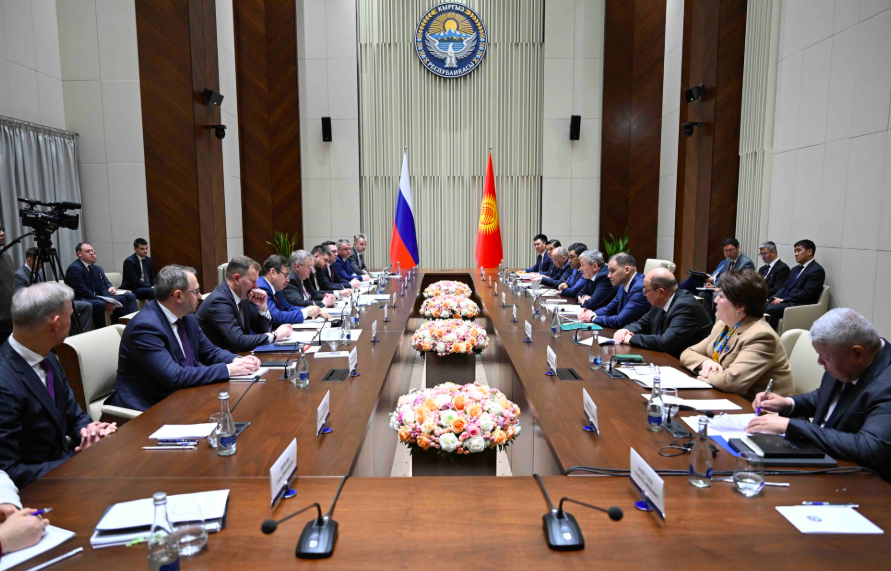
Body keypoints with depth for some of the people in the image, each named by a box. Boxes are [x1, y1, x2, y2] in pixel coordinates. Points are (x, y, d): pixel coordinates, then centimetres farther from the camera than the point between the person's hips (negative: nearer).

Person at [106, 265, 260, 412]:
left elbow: (210, 352, 14)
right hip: (149, 407, -8)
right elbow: (175, 377, -28)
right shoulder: (145, 326, -22)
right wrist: (228, 369, -24)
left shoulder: (187, 317, 4)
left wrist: (236, 360, -7)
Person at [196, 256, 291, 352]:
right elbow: (238, 342, -26)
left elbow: (262, 330, 12)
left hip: (236, 355, 7)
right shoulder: (219, 300, -19)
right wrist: (274, 335, -18)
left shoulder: (242, 297, 4)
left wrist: (262, 307, -4)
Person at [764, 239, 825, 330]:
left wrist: (782, 300, -15)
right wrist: (776, 298, -2)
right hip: (784, 302, 8)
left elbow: (806, 293, -14)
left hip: (799, 305, -8)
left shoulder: (817, 270, -4)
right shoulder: (795, 269, 24)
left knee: (770, 309, -30)